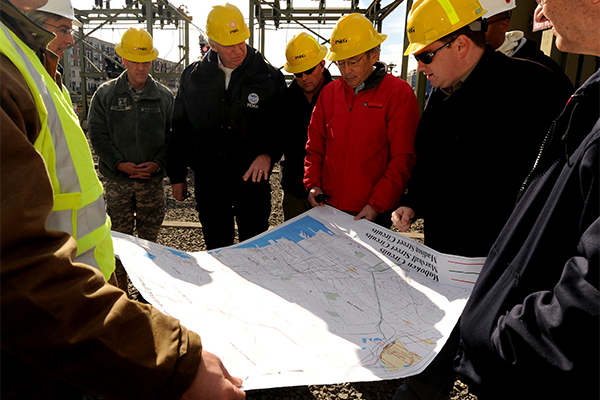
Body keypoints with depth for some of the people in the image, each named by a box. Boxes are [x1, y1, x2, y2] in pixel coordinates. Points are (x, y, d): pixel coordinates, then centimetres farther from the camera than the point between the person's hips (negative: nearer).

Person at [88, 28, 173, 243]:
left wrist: (158, 163, -12)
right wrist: (120, 164, -13)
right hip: (116, 179, 0)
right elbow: (97, 133, -2)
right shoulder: (105, 94, 2)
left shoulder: (165, 95, 4)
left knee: (150, 236, 12)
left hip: (153, 179, 1)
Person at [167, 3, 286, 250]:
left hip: (252, 178, -2)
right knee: (216, 250, 16)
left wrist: (267, 154, -21)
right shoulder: (193, 77, 3)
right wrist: (177, 175, 10)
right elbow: (180, 129, 9)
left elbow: (283, 125, -1)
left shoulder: (269, 77, -4)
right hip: (207, 181, 2)